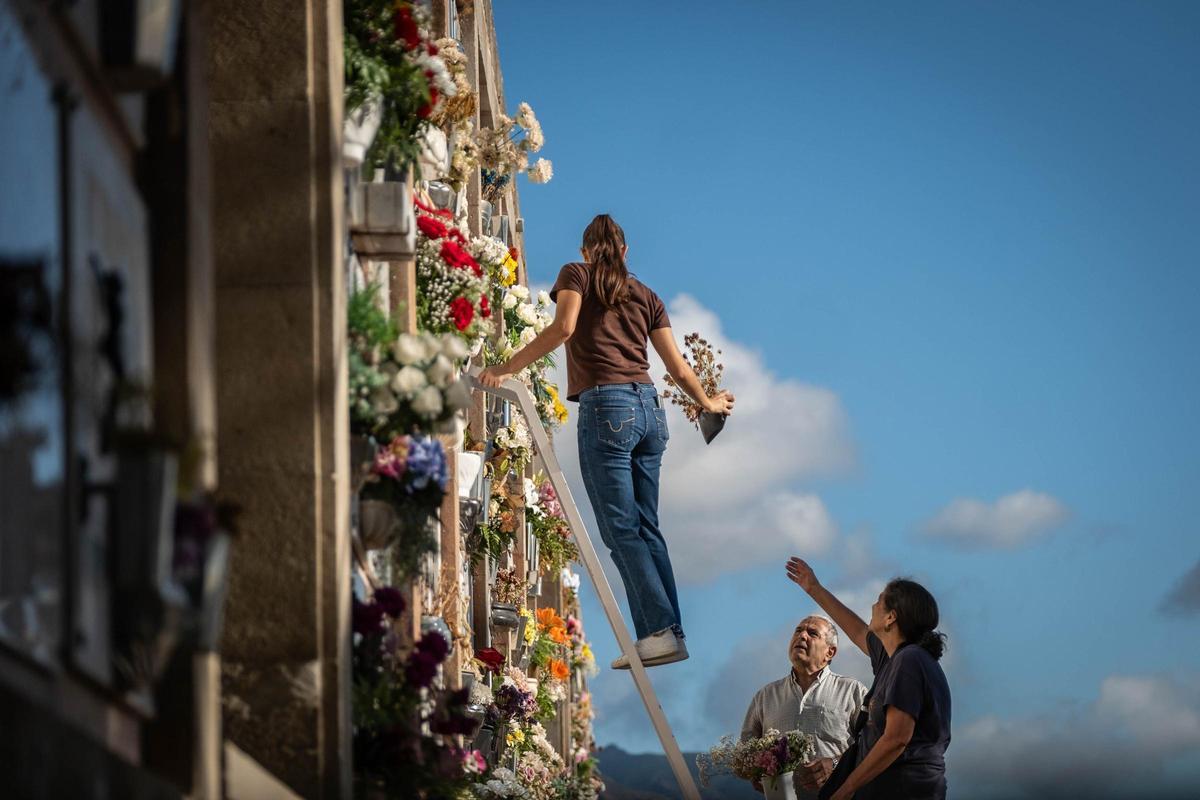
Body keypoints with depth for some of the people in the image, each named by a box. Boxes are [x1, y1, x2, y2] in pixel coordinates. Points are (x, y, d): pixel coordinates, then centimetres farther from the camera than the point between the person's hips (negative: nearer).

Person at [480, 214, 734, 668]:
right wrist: (707, 403, 38)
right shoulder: (644, 295, 20)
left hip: (605, 405, -6)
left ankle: (660, 631, -13)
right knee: (646, 528, 9)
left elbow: (563, 327, -12)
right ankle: (671, 633, 5)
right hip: (648, 405, 6)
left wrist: (507, 368, -10)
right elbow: (677, 366, 21)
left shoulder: (576, 275, 7)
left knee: (621, 528, -6)